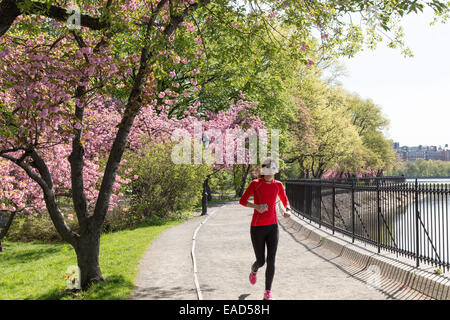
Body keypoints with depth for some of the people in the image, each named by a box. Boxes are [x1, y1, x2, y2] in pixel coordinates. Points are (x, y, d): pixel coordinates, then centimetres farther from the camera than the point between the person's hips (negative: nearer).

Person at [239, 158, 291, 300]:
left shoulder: (278, 185, 5)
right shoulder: (255, 183, -7)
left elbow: (285, 201, 18)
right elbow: (242, 201, -2)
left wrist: (288, 210, -5)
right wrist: (256, 206, -20)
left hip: (272, 227, 3)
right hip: (257, 228, -3)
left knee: (271, 261, -5)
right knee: (260, 261, 5)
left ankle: (268, 292, 9)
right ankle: (254, 271, 43)